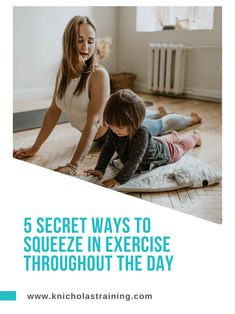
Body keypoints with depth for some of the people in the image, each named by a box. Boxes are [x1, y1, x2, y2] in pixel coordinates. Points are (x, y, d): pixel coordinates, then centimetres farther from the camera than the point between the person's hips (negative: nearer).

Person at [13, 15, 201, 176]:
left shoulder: (99, 75, -35)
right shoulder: (64, 70, -15)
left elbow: (93, 122, -39)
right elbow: (54, 111, -8)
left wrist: (73, 166, -46)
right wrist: (35, 148, -10)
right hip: (102, 136, 6)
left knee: (160, 126, 23)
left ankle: (191, 118, 53)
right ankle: (160, 113, 69)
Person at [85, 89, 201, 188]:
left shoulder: (141, 133, -50)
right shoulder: (114, 130, -31)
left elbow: (134, 160, -53)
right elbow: (107, 148, -21)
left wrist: (119, 179, -59)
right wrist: (99, 169, -31)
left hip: (165, 151, -4)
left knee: (181, 147, 29)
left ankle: (195, 136, 59)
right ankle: (173, 136, 69)